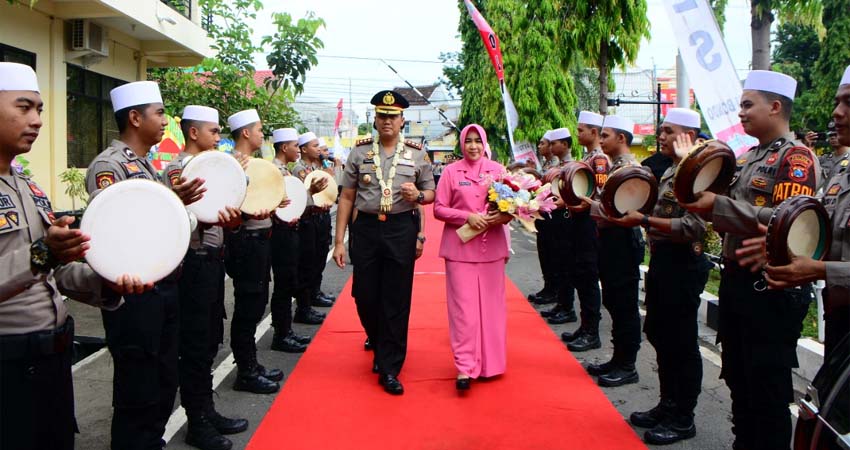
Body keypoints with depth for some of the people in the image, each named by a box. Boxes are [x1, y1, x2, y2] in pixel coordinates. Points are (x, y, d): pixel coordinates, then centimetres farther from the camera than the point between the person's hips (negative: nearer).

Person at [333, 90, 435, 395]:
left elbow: (431, 192, 14)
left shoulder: (416, 154, 6)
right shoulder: (360, 152, 6)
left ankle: (389, 368, 12)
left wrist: (418, 195, -11)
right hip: (366, 228, 1)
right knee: (365, 297, 7)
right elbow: (347, 197, 6)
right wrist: (339, 241, 1)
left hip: (401, 229, -1)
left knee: (397, 301, 1)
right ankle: (380, 346, 37)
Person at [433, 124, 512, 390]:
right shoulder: (451, 172, 3)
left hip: (491, 247, 2)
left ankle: (490, 363, 18)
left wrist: (503, 217, -12)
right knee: (463, 307, -4)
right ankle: (465, 367, -2)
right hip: (460, 247, -2)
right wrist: (467, 217, -14)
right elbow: (439, 209, 0)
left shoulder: (498, 169, 7)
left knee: (491, 306, 6)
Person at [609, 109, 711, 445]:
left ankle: (682, 419, 14)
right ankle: (668, 404, 31)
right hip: (662, 260, 10)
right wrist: (630, 214, 6)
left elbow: (693, 227, -25)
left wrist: (643, 220, -25)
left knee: (681, 341, 1)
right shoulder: (670, 171, 14)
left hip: (683, 263, -10)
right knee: (659, 334, 17)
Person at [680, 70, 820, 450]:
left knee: (768, 389, 2)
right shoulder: (747, 157, 14)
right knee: (737, 378, 18)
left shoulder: (796, 157, -12)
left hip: (771, 289, -9)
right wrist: (703, 202, 0)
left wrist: (717, 205, -26)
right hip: (735, 279, 9)